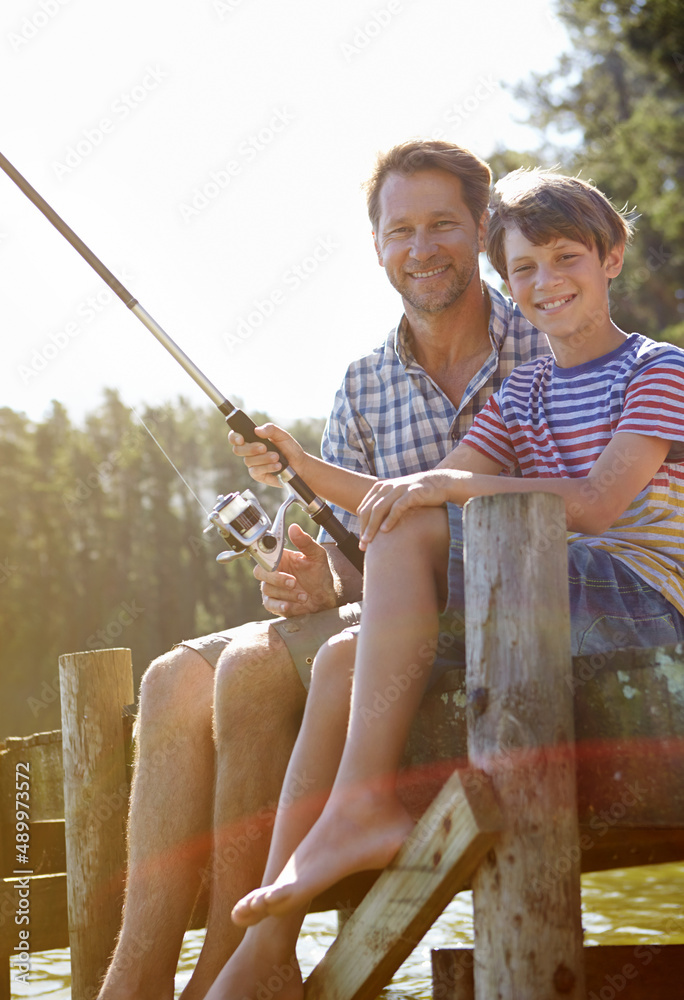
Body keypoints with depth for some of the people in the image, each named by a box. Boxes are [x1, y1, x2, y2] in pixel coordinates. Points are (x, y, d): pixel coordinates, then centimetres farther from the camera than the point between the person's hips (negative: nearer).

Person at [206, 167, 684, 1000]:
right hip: (547, 614, 7)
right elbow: (416, 495, 11)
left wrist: (453, 485, -23)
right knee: (340, 662, -12)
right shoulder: (520, 394, 22)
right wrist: (312, 472, -5)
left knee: (412, 534, -24)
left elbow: (600, 502, -15)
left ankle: (364, 803, -30)